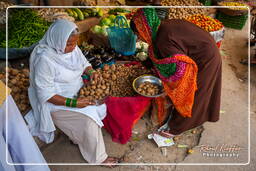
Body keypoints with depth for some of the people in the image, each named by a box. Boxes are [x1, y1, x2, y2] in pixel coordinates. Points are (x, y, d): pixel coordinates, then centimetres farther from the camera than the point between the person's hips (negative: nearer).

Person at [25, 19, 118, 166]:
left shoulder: (72, 48, -8)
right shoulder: (44, 59, -28)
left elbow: (85, 64, 9)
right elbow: (45, 94, -24)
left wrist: (91, 72, -14)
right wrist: (73, 103, -29)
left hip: (77, 92, 7)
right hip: (57, 102, -7)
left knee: (100, 106, -7)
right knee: (89, 122, -21)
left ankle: (77, 136, 15)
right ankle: (98, 157, 4)